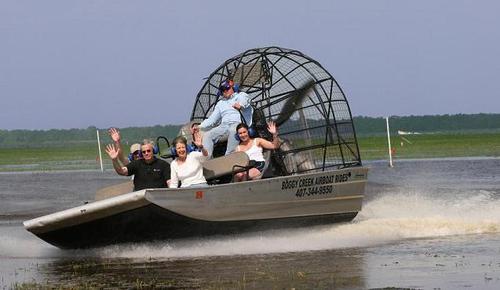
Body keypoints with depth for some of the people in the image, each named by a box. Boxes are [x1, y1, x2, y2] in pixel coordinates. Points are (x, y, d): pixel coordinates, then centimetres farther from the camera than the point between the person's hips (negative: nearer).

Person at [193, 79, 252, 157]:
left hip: (238, 123, -5)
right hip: (224, 126, 5)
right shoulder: (221, 103, 31)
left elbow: (245, 99, -11)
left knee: (233, 131, -40)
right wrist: (200, 126, 11)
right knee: (207, 135, -19)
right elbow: (212, 119, 27)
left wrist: (241, 105, -37)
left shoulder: (241, 95, 15)